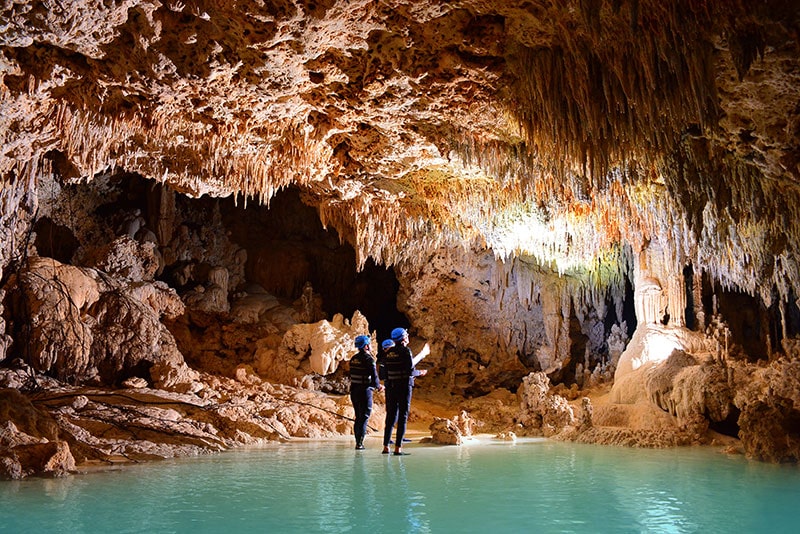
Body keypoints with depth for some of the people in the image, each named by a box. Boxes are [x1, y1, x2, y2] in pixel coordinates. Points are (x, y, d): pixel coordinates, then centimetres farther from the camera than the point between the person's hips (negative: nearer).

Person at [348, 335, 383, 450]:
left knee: (358, 417, 16)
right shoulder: (368, 359, -13)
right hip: (365, 391, -7)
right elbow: (374, 377, -17)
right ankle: (359, 443, -3)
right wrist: (378, 386, 5)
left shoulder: (353, 359, 10)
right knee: (364, 417, -1)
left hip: (354, 390, 7)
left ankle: (358, 442, 19)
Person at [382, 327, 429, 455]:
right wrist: (420, 373, 4)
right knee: (402, 417, 0)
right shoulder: (405, 351, -12)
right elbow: (410, 370, -17)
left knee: (391, 416, 12)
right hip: (404, 386, -6)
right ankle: (398, 448, -1)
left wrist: (422, 354, 27)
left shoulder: (389, 352, 10)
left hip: (391, 386, 6)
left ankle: (386, 446, 13)